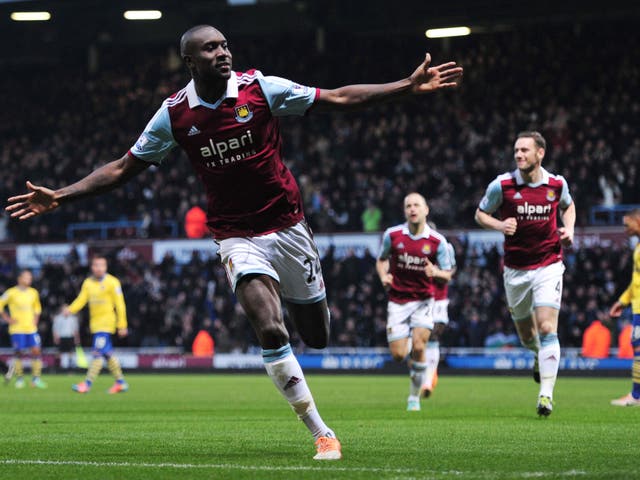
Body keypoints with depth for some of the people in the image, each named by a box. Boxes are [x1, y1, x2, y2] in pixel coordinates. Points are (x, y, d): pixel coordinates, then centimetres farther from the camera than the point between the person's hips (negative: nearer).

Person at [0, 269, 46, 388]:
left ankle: (36, 379, -2)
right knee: (19, 352, -4)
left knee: (36, 351, -6)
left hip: (31, 328, 4)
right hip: (17, 329, -4)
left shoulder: (34, 293, 9)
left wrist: (36, 319, 12)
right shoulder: (11, 293, -5)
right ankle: (19, 378, 12)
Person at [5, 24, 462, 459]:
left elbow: (338, 99, -2)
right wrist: (59, 196, -5)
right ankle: (322, 433, -10)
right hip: (239, 238, -1)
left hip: (287, 225, 1)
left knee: (317, 337, 7)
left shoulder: (261, 87, -7)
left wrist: (408, 87, -7)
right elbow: (123, 169, 4)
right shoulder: (175, 114, -5)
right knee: (270, 332, -21)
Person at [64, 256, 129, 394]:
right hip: (94, 323, 6)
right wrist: (70, 310, -19)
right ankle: (120, 382, 21)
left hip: (106, 322, -6)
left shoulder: (112, 282, -6)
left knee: (97, 353, -13)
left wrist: (122, 325, -8)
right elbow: (81, 299, 1)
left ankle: (88, 384, -14)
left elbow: (120, 305, -6)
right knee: (108, 354, 11)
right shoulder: (88, 283, 10)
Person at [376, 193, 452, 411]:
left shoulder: (437, 241, -6)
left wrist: (436, 273, -22)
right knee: (398, 355, -6)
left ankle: (414, 396, 1)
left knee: (418, 348, -17)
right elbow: (381, 260, 13)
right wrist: (383, 276, -7)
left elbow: (447, 275, 0)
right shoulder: (392, 235, -4)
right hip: (397, 301, 1)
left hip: (423, 301, -1)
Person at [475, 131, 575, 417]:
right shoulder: (502, 184, -8)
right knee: (526, 334, 11)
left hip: (548, 266, -1)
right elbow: (480, 214, 4)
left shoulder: (557, 184, -3)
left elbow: (568, 206, 20)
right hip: (515, 269, 1)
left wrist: (569, 228, 0)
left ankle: (546, 394, -16)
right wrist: (499, 225, -16)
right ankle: (539, 355, 48)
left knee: (546, 328, -15)